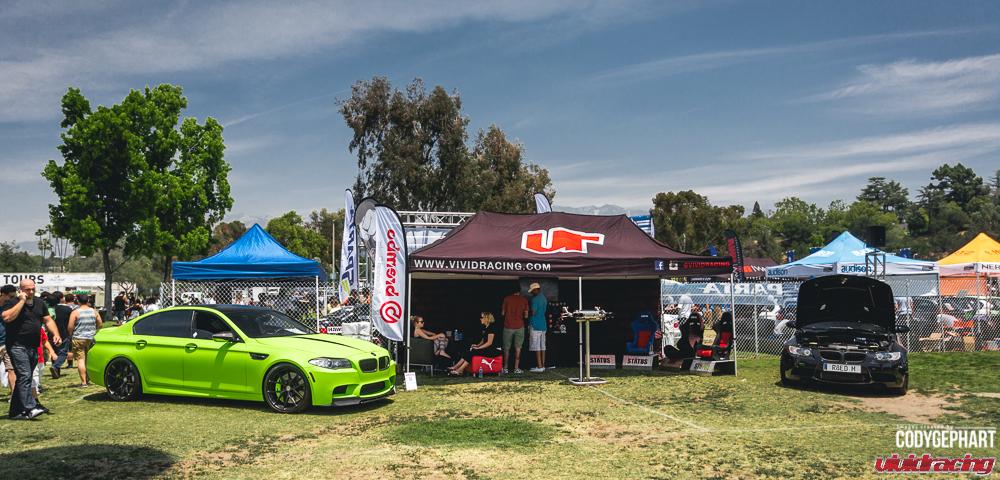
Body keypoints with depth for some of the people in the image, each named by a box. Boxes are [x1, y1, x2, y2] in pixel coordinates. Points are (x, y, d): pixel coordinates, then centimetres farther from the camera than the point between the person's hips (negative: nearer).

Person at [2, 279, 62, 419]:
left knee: (24, 378, 10)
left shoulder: (39, 303, 15)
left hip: (33, 348, 7)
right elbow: (7, 317, -23)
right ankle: (30, 408, -23)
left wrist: (56, 334, 3)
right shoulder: (11, 303, -4)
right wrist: (22, 301, -18)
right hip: (17, 346, -7)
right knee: (24, 376, -17)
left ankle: (15, 411, 17)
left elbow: (48, 320, 19)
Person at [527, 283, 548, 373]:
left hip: (535, 325, -9)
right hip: (543, 325, 9)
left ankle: (539, 366, -8)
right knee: (542, 346, 10)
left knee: (536, 347, -6)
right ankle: (542, 365, 12)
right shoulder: (544, 298, 14)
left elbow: (533, 312, -15)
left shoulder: (535, 299, -13)